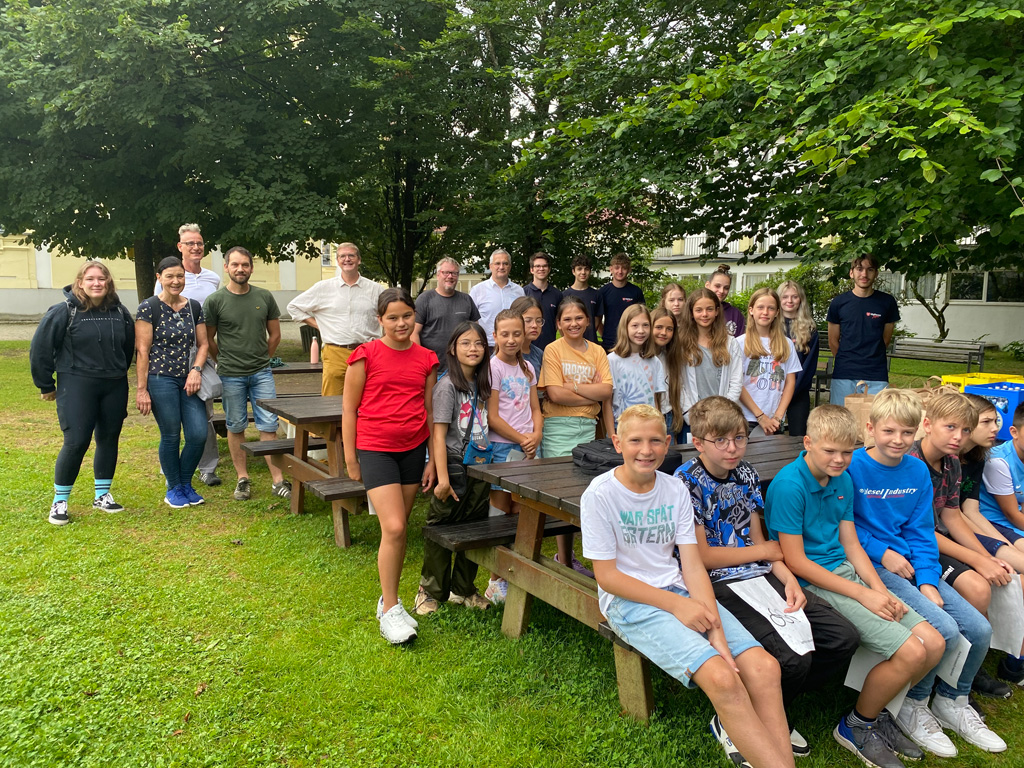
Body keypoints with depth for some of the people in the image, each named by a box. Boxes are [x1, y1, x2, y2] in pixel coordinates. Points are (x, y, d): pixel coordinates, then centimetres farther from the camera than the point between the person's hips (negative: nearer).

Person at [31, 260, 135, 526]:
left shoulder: (120, 312, 4)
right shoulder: (64, 312, -8)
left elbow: (128, 347, 17)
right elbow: (40, 349, -4)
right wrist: (46, 385, 1)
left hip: (115, 387, 5)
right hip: (77, 386, -4)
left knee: (109, 440, 10)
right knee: (76, 442, -9)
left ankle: (102, 495, 25)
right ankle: (59, 502, 8)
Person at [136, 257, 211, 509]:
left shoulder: (194, 307, 9)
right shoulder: (149, 308, -6)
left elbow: (203, 344, 11)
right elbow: (142, 350, -8)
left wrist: (196, 370, -6)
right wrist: (141, 389, -10)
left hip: (189, 381, 5)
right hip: (161, 380, -5)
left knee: (198, 435, -1)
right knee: (171, 436, 2)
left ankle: (186, 483, 22)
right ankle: (174, 489, 21)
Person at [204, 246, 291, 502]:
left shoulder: (265, 297, 4)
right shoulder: (215, 300, -3)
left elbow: (275, 334, 13)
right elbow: (208, 339, 5)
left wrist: (261, 359, 12)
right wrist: (225, 362, 9)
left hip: (261, 372, 1)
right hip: (231, 375, -1)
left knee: (269, 426, 0)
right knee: (236, 427, 8)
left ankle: (277, 480, 4)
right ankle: (242, 479, 19)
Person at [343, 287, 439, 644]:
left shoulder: (426, 359, 6)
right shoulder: (366, 355, -5)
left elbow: (429, 411, 10)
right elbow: (349, 409, -1)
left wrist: (432, 461, 8)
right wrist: (350, 458, -2)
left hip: (413, 449, 4)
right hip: (375, 449, -4)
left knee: (400, 528, 10)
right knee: (393, 528, -11)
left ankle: (389, 599, 26)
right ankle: (389, 610, 3)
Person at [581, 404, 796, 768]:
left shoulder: (676, 489, 4)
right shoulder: (600, 494, -10)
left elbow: (693, 565, 0)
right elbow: (607, 576, -9)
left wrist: (717, 634, -12)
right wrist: (675, 604, -15)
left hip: (680, 593, 5)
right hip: (629, 602, -5)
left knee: (764, 667, -17)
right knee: (721, 678, -24)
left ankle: (732, 727, 4)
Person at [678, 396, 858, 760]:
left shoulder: (746, 474, 12)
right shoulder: (685, 483, -11)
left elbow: (756, 539, 15)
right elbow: (701, 556, -12)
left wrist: (788, 578, -3)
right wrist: (765, 551, -2)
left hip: (760, 577, 8)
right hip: (719, 585, -8)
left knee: (844, 638, -5)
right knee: (793, 657, -26)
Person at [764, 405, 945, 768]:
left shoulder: (843, 479, 8)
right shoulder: (788, 485, -17)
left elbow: (850, 543, 12)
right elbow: (795, 561, -17)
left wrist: (881, 591, -4)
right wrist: (862, 594, -16)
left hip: (847, 571, 8)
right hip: (813, 583, -8)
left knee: (934, 643, -2)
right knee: (910, 652, -17)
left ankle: (877, 710, 19)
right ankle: (858, 725, 8)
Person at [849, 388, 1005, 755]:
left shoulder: (917, 471, 6)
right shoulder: (853, 466, -12)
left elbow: (921, 532, 7)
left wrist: (927, 580, -4)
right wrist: (882, 553, -12)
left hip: (909, 563, 7)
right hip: (871, 566, -6)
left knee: (979, 629, -3)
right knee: (945, 630, -20)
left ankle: (951, 701, 24)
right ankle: (912, 707, 5)